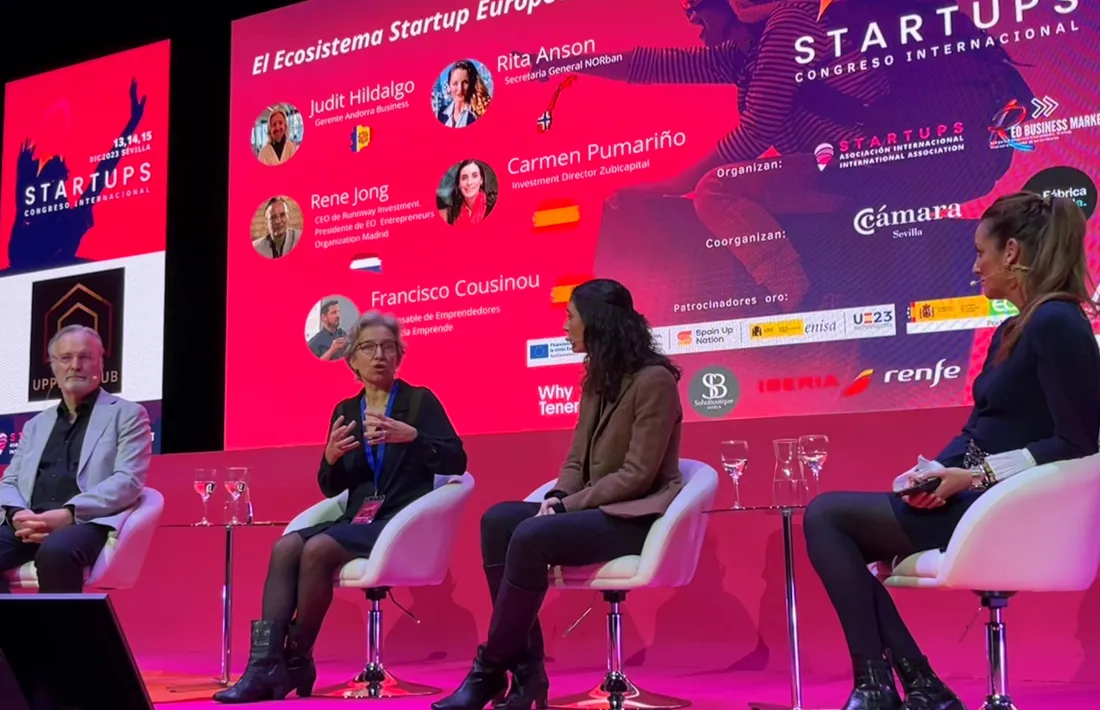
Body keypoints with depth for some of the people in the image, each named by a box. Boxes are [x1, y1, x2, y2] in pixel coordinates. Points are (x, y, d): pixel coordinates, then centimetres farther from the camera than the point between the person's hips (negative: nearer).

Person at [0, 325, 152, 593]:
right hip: (31, 525, 5)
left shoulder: (127, 414, 11)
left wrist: (69, 513, -17)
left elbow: (128, 480, -2)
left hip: (88, 522, -5)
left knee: (56, 552, -39)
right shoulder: (36, 425, 28)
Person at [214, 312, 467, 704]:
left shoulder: (420, 400, 2)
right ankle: (264, 666, -30)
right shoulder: (345, 411, 15)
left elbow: (456, 461, -9)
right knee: (285, 547, -23)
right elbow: (332, 489, 14)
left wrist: (411, 436, -24)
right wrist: (330, 458, -8)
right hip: (358, 520, 5)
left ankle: (297, 661, -15)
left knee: (317, 549, -29)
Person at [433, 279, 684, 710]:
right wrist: (558, 498, -8)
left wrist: (568, 504, -19)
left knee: (531, 537, -30)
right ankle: (523, 667, -18)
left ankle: (490, 672, -16)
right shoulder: (597, 379, 14)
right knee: (498, 520, -14)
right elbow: (577, 460, 13)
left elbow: (636, 475, -18)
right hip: (595, 510, 9)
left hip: (635, 516, -8)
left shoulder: (653, 381, -13)